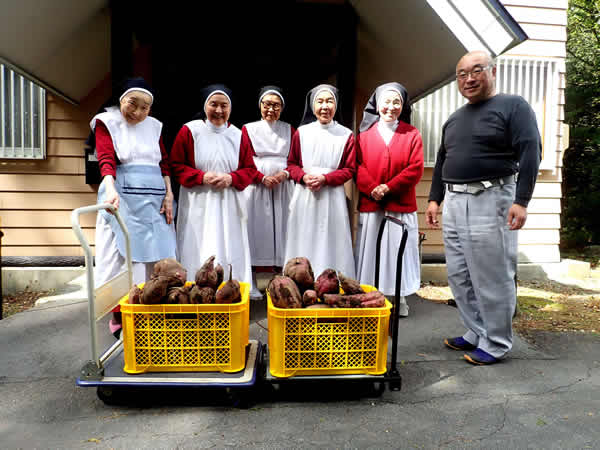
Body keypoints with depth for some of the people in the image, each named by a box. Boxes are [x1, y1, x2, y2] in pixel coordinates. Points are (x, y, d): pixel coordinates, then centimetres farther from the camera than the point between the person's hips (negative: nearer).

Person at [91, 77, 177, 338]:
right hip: (123, 195, -4)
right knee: (121, 253, -3)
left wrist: (169, 194, 2)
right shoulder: (106, 122, 4)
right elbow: (106, 159, -11)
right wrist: (110, 189, -28)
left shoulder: (154, 126, 16)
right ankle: (118, 315, 7)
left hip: (154, 197, 4)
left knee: (155, 253, 3)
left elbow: (164, 162, 14)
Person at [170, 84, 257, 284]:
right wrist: (201, 177, -15)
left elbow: (250, 170, 10)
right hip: (198, 205, -2)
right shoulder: (190, 131, 1)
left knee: (229, 253, 4)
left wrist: (231, 178, -10)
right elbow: (176, 166, 1)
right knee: (199, 254, -2)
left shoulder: (237, 135, 9)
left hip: (229, 206, 3)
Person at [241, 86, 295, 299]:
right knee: (255, 231, -3)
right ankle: (251, 286, 6)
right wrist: (263, 178, -13)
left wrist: (285, 174, -10)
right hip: (256, 187, -1)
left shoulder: (289, 130, 14)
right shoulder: (249, 129, 9)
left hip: (284, 187, 2)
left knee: (281, 232, 1)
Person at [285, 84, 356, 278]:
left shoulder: (346, 135, 3)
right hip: (304, 195, 1)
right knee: (304, 242, 4)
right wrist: (303, 177, -10)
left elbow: (349, 169, 2)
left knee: (330, 244, 1)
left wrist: (325, 178, -13)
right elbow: (291, 163, 10)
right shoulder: (301, 132, 7)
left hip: (332, 196, -1)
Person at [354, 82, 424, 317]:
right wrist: (372, 189, -16)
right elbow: (358, 166, -1)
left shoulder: (411, 134, 5)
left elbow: (415, 169, -3)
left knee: (399, 249, 6)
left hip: (401, 205, 0)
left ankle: (399, 298, 20)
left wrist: (389, 187, -13)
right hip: (370, 205, 0)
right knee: (371, 251, 6)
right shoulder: (365, 134, 6)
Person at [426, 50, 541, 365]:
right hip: (454, 203, 7)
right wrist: (434, 199, 15)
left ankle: (496, 343, 14)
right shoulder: (454, 119, 20)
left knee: (493, 279, -1)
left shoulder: (513, 106, 0)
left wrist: (521, 201, -17)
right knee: (459, 277, 9)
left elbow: (530, 153, -9)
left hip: (491, 201, -7)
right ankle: (477, 333, 24)